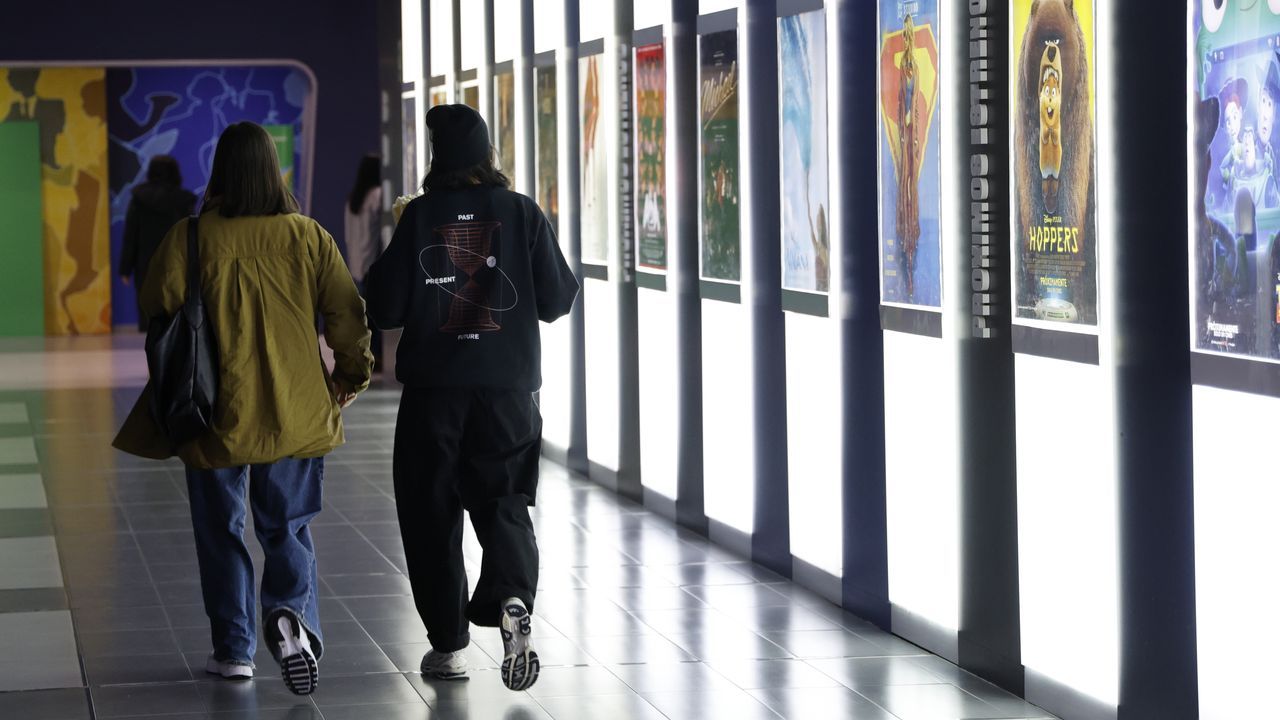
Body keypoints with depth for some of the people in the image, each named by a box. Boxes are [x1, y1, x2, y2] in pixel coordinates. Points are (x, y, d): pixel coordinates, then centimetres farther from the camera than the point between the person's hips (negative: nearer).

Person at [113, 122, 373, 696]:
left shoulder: (192, 237, -9)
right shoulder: (307, 236, -3)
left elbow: (157, 306, -7)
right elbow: (346, 310, -1)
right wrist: (352, 374, 13)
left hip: (218, 416, -1)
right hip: (295, 412, 2)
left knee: (220, 531, 12)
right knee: (287, 527, 12)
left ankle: (234, 650, 14)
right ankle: (292, 615, -14)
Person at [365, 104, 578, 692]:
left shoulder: (420, 217, -5)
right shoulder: (522, 214, -1)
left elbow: (385, 308, -5)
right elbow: (556, 301, 2)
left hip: (432, 389, -1)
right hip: (508, 386, 1)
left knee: (431, 512, 10)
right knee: (503, 503, 8)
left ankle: (448, 643, 10)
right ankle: (512, 598, -20)